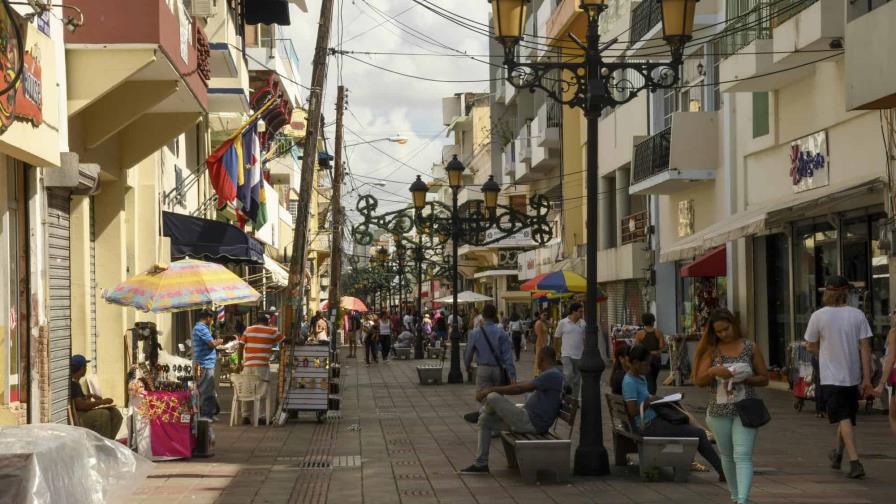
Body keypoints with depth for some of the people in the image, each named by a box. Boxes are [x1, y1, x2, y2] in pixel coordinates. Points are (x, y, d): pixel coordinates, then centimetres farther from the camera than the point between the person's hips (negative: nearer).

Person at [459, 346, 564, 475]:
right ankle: (481, 464, 11)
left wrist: (491, 390, -16)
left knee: (493, 398, -17)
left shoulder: (551, 375, -16)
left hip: (531, 423, -11)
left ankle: (481, 412, 18)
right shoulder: (553, 375, 17)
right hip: (530, 421, 11)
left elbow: (520, 389, -21)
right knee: (485, 421, 13)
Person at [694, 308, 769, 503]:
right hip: (719, 411, 3)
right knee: (727, 456, 13)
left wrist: (745, 379, -14)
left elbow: (764, 378, 4)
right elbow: (699, 381, -2)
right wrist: (714, 372, -22)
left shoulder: (750, 347, 1)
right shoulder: (711, 350, 4)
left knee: (742, 456, -13)